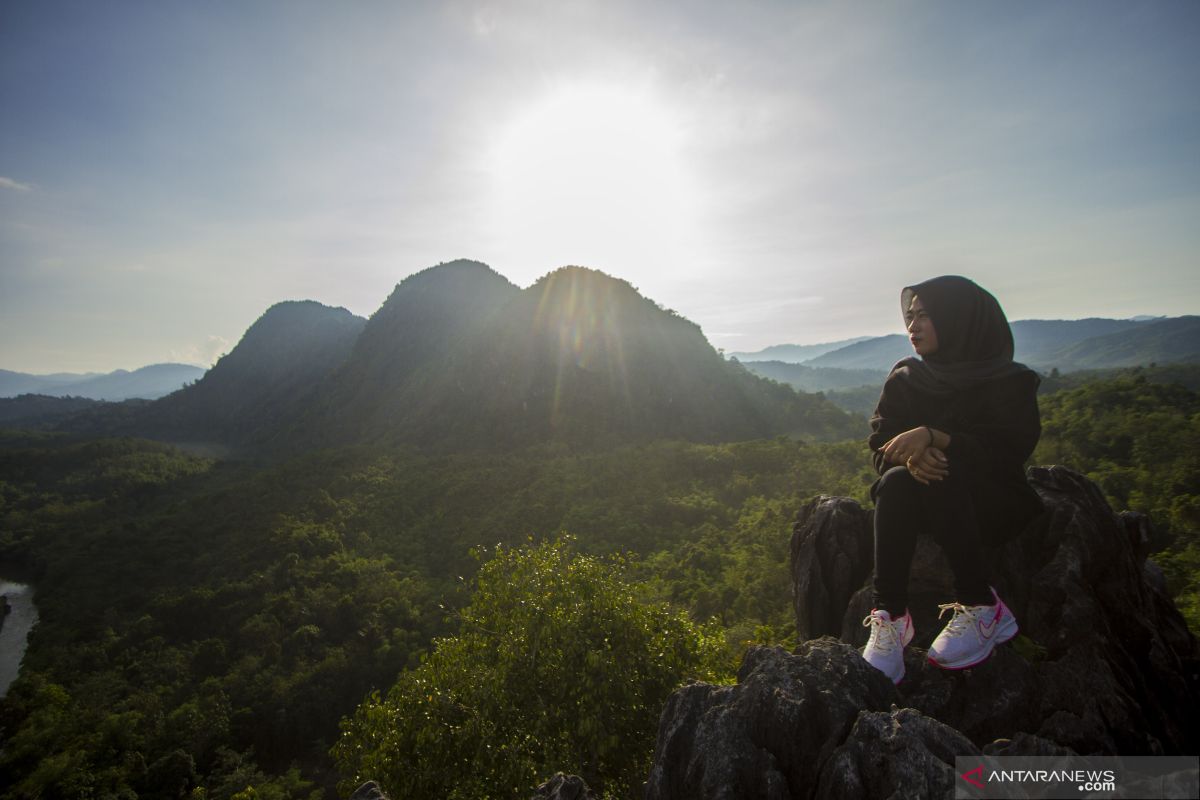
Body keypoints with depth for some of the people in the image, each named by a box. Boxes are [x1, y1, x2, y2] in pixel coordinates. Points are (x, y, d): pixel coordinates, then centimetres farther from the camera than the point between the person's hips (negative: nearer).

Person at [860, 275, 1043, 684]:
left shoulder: (1009, 381, -1)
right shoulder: (904, 380, 8)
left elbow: (1008, 448, -17)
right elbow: (881, 445, -2)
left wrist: (931, 436, -32)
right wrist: (909, 456, -26)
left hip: (996, 504, -2)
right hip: (936, 502, 3)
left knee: (944, 476, -34)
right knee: (896, 483, -31)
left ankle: (980, 608, -27)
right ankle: (890, 617, -36)